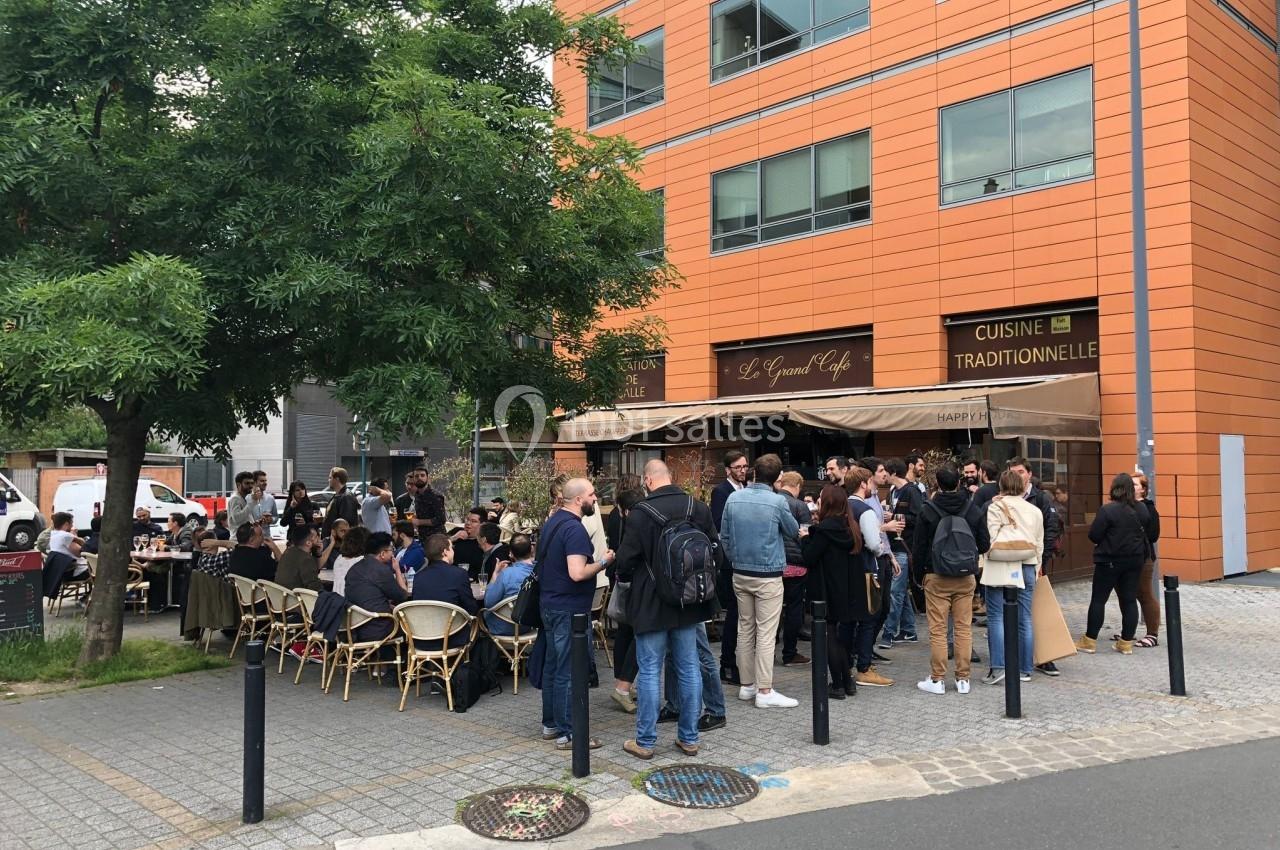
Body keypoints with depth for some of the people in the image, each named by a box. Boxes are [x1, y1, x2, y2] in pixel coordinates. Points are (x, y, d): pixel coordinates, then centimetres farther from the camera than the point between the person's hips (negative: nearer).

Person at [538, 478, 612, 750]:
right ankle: (567, 734, 5)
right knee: (568, 673, -2)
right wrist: (603, 562, -13)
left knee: (552, 666, 16)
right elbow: (577, 573, -28)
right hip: (569, 610, -10)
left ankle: (550, 725, 26)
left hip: (551, 604, 10)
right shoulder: (574, 529, -21)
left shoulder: (552, 521, 10)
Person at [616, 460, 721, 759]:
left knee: (649, 671, 4)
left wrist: (624, 576, 9)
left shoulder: (641, 513, -16)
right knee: (689, 669, 12)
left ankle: (645, 741, 11)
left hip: (651, 604, -4)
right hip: (689, 602, 5)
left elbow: (626, 561, -13)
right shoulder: (699, 509, -1)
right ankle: (689, 738, 20)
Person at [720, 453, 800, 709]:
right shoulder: (778, 502, -14)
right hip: (768, 575, -5)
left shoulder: (733, 498, -1)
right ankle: (764, 691, -1)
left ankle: (747, 685, 21)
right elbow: (793, 530, 3)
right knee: (766, 633, -2)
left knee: (745, 629, 13)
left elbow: (724, 536, 6)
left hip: (740, 573, 5)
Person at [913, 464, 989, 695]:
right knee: (964, 628, 8)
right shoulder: (973, 510, 0)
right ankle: (963, 679, 12)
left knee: (938, 629, 2)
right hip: (966, 578, 3)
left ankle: (937, 680, 5)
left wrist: (919, 572, 8)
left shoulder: (928, 511, -8)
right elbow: (985, 544, 5)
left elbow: (920, 547, -4)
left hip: (936, 579, -3)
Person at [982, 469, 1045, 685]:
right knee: (1024, 619, 8)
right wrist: (1037, 566, 27)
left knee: (996, 617, -1)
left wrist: (983, 563, -6)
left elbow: (990, 538, -10)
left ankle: (998, 667, -8)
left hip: (1000, 566, -5)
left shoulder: (996, 507, -3)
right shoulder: (1035, 511, 14)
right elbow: (1040, 543, 18)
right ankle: (1025, 669, 13)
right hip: (1027, 567, 5)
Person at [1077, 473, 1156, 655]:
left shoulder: (1107, 510, -17)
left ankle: (1090, 641, 7)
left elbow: (1094, 535, -15)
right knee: (1129, 600, 9)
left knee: (1098, 599, 3)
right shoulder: (1142, 509, 0)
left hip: (1110, 560, -5)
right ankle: (1127, 642, 12)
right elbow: (1151, 535, 10)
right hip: (1135, 560, 5)